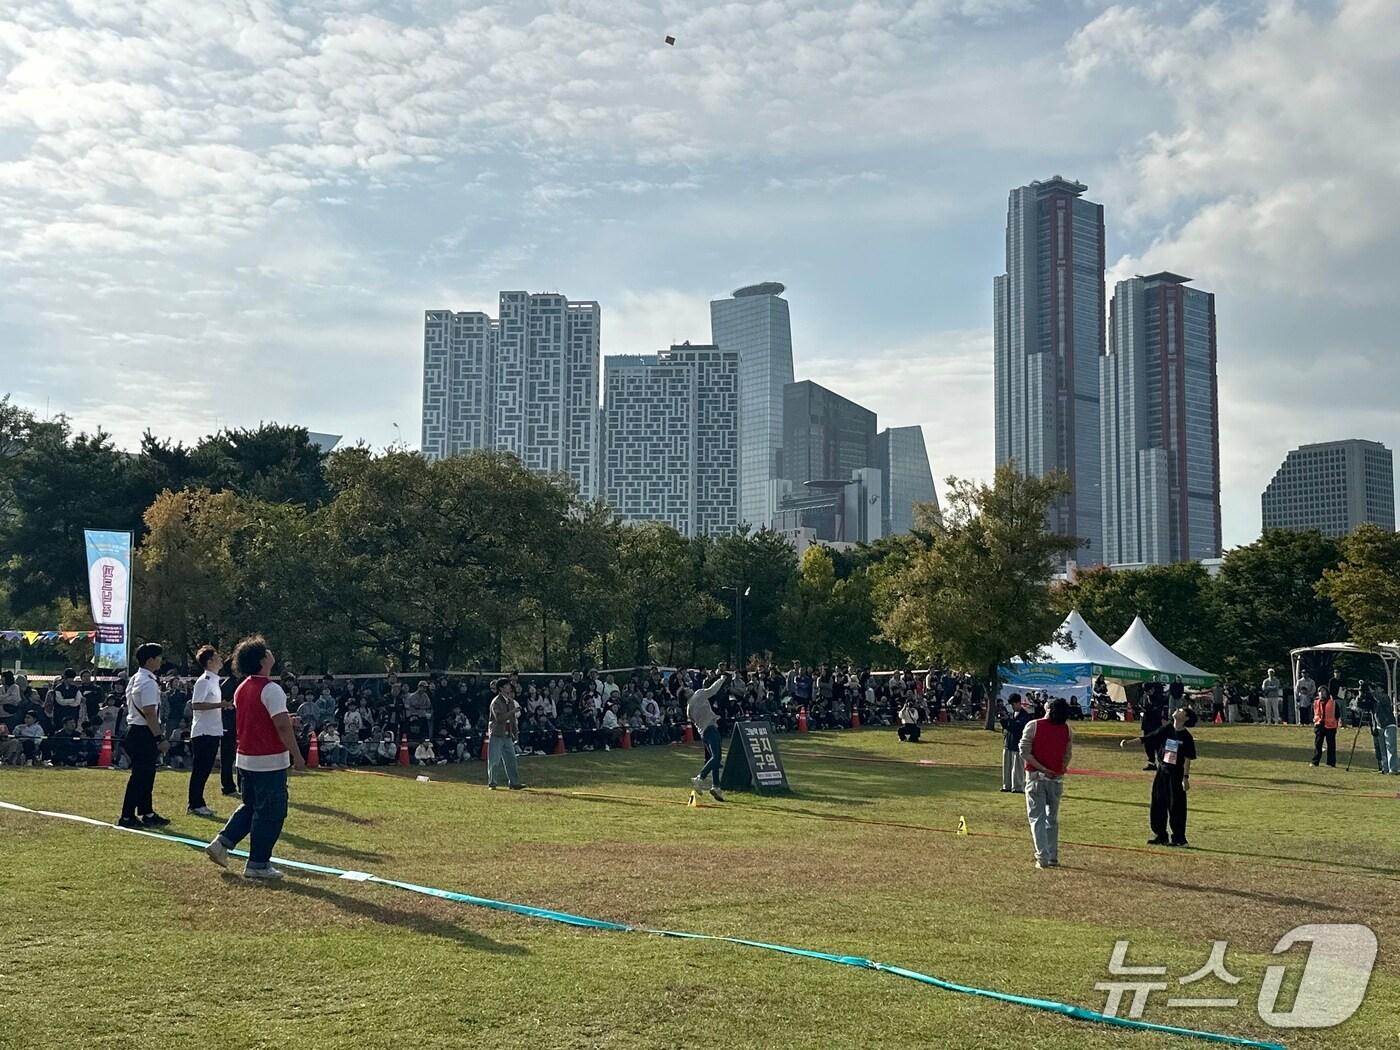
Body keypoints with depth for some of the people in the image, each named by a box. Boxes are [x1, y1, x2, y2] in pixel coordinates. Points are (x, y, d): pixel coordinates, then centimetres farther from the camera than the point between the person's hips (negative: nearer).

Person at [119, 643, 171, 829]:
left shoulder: (135, 679, 15)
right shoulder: (148, 682, -18)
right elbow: (150, 713, -22)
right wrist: (160, 738, -20)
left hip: (134, 728, 11)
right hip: (144, 732, -11)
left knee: (145, 775, 17)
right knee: (140, 776, -4)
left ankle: (147, 813, 25)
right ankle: (127, 817, 0)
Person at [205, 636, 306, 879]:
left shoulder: (241, 689, 10)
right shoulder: (270, 689, -17)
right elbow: (283, 726, -23)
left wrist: (282, 720, 24)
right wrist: (297, 755, -16)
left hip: (245, 759, 8)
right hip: (270, 761, -8)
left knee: (249, 806, 22)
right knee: (270, 814, 1)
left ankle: (221, 843, 11)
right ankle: (258, 864, 5)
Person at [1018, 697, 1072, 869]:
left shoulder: (1033, 726, -10)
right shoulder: (1067, 730, -2)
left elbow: (1024, 752, -14)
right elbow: (1068, 755, 4)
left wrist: (1042, 769, -13)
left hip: (1036, 777, -3)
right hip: (1057, 778, 3)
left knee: (1037, 818, 3)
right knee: (1052, 819, 17)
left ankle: (1042, 857, -5)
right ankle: (1053, 856, 18)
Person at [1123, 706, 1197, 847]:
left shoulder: (1186, 736, -7)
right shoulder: (1165, 730, 4)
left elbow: (1188, 759, -8)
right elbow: (1146, 738, 6)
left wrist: (1186, 777, -13)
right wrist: (1129, 742, -4)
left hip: (1176, 774, -5)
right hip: (1162, 771, 5)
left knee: (1176, 806, -3)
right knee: (1158, 805, 10)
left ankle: (1179, 838, 7)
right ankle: (1161, 836, 21)